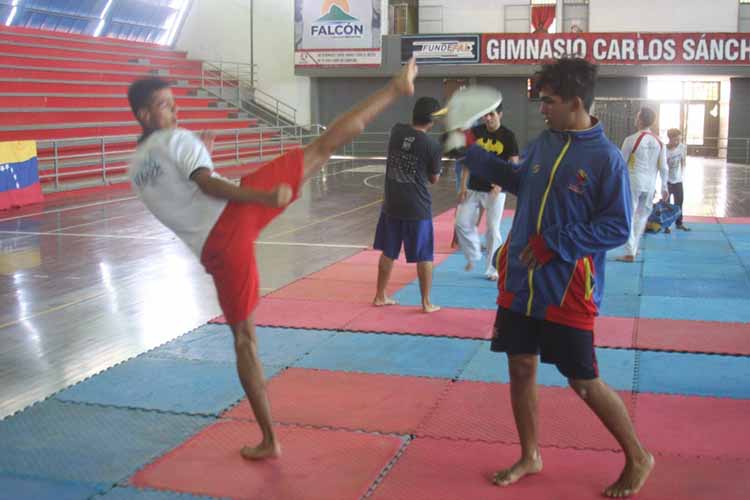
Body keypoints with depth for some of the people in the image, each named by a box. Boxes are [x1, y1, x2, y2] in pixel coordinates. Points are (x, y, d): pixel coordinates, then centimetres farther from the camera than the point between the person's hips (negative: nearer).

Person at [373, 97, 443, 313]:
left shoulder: (396, 130, -3)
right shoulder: (433, 145, -14)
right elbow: (434, 179, 0)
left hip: (392, 204, 4)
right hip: (418, 207, -4)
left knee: (388, 252, 17)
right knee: (424, 257, 7)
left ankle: (380, 296, 27)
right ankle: (426, 303, 13)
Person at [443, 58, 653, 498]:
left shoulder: (607, 158, -15)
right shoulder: (543, 142, 5)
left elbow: (618, 228, -15)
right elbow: (518, 181, 23)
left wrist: (555, 243, -20)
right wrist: (471, 151, 18)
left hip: (568, 292, -6)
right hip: (520, 283, 6)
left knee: (584, 382, 1)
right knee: (521, 368, 12)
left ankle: (638, 459, 23)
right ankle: (530, 456, 31)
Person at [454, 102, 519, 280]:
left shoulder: (508, 136, -7)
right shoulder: (475, 132, 0)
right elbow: (468, 160, 4)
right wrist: (463, 187, 0)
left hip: (495, 190, -3)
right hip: (473, 188, 3)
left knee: (493, 230, 0)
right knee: (462, 223, -1)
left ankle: (492, 269, 13)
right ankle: (473, 255, 25)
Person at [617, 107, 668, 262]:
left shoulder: (631, 139, -11)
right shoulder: (659, 142, 3)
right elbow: (663, 167, 4)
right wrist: (664, 187, 13)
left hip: (634, 181, -5)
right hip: (650, 183, 5)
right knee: (642, 215, 18)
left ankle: (630, 253, 1)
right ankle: (633, 248, 26)